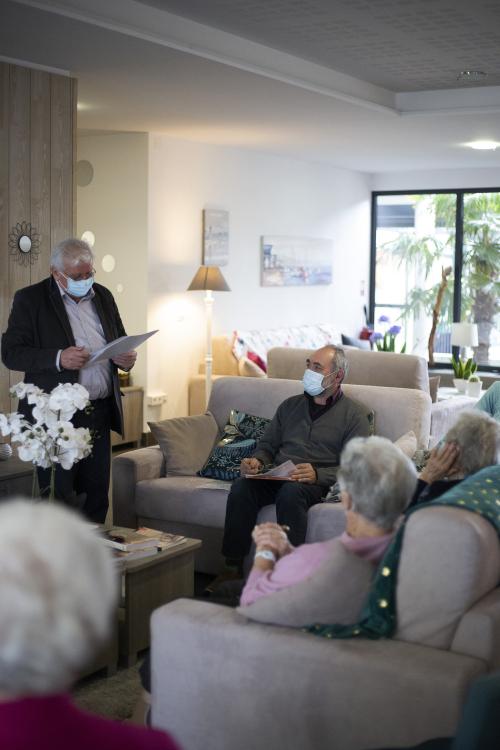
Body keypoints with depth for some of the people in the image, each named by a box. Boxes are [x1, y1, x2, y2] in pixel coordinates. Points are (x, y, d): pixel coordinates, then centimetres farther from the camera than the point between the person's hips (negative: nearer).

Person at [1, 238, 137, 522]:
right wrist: (58, 359, -23)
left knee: (97, 494, 7)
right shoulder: (30, 299, -2)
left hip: (100, 413, 5)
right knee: (58, 496, -1)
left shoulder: (103, 296, 13)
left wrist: (127, 359, -2)